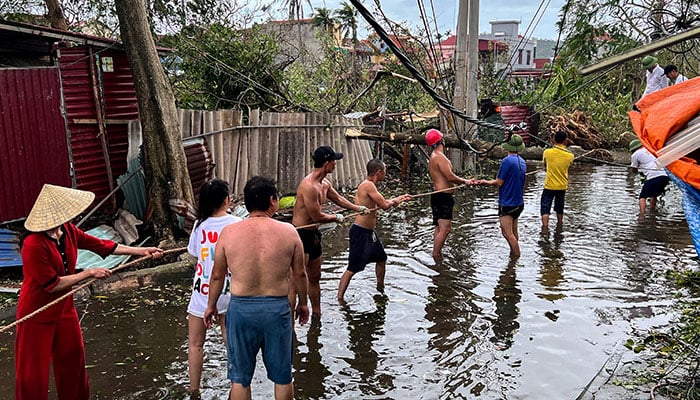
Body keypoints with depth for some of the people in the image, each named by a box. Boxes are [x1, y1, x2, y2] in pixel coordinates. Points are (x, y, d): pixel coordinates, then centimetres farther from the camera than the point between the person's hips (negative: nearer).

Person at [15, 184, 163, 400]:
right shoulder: (34, 245, -27)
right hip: (38, 314, -8)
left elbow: (100, 245, 4)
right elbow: (51, 285, -23)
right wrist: (89, 273, -20)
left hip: (64, 308, 8)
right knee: (33, 370, 3)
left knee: (73, 358, 19)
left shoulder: (67, 230, -4)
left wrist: (140, 251, 4)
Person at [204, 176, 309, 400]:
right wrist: (303, 303, 19)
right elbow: (300, 274, 2)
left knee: (240, 378, 16)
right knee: (282, 376, 17)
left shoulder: (228, 233, -7)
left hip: (241, 308, 0)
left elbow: (217, 276, 3)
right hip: (277, 308, 0)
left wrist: (211, 306, 19)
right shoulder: (288, 232, -8)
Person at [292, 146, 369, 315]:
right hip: (300, 234, -10)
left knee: (315, 278, 19)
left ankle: (317, 314, 33)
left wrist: (358, 208, 29)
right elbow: (317, 216, -20)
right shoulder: (309, 186, -24)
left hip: (313, 234, 10)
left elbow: (338, 198, 27)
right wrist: (336, 218, -3)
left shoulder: (325, 184, 8)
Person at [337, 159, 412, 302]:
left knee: (381, 258, 26)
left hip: (369, 232, 11)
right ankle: (339, 299, -4)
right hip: (360, 232, -11)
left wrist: (399, 198, 30)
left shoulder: (369, 185, 11)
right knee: (352, 268, -8)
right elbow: (384, 205, -23)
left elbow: (382, 202, 23)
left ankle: (380, 289, 45)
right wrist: (394, 202, -2)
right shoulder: (368, 185, -20)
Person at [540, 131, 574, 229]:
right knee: (560, 209, 19)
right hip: (562, 186, 3)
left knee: (545, 209, 0)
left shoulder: (547, 152, -12)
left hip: (549, 186, -3)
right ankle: (559, 227, 34)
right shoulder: (570, 155, -8)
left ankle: (545, 227, -13)